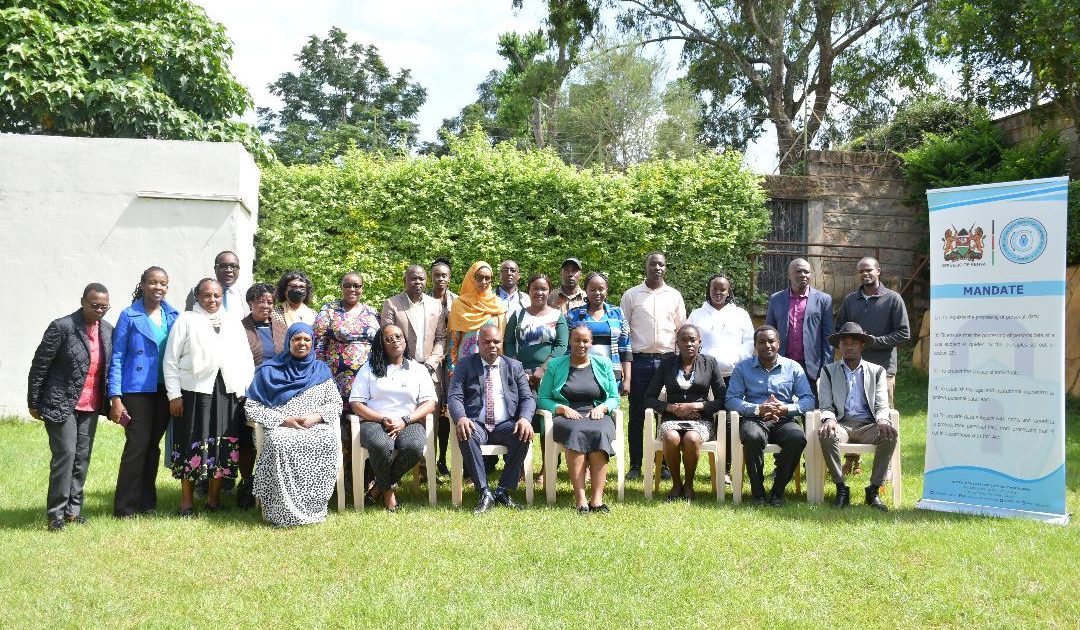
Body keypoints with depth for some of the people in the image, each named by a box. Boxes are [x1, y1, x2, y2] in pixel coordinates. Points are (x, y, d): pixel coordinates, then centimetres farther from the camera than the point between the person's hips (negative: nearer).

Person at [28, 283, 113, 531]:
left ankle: (73, 508, 21)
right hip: (61, 404, -6)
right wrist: (34, 403, -6)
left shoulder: (108, 330, 4)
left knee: (82, 457, 10)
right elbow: (39, 366, -8)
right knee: (65, 454, -8)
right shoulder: (62, 327, -13)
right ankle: (56, 512, 2)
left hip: (91, 407, 6)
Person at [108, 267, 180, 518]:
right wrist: (115, 398, -9)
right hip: (137, 391, -4)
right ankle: (125, 507, 4)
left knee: (153, 446, 11)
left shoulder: (173, 316, 7)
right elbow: (117, 358, -3)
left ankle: (147, 503, 20)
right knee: (137, 445, -6)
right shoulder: (129, 316, -3)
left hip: (164, 391, 4)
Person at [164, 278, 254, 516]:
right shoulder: (186, 320, 6)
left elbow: (247, 360, 15)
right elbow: (171, 360, 1)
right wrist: (174, 394, -6)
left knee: (223, 445, 5)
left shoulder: (234, 324, 16)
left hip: (228, 394, 3)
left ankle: (214, 498, 18)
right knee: (192, 444, 1)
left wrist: (246, 389, 3)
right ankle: (187, 501, 13)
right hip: (194, 392, -3)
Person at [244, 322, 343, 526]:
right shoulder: (270, 370, 12)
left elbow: (336, 403, 15)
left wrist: (317, 416, -6)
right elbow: (251, 407, 6)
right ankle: (284, 512, -31)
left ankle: (314, 508, -24)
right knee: (280, 444, -38)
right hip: (281, 428, -1)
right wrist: (282, 420, -8)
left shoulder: (321, 370, 18)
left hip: (316, 427, 1)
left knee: (328, 441, -35)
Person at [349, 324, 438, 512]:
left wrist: (404, 421, -11)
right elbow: (356, 404, 4)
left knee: (414, 446, -34)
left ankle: (382, 484, -7)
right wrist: (383, 420, -11)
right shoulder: (369, 368, 13)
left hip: (408, 424, 1)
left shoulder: (418, 369, 15)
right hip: (374, 422, -1)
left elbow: (430, 403, 5)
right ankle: (388, 489, -8)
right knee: (381, 445, -37)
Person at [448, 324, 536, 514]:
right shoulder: (465, 365, 10)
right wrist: (461, 418, -22)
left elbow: (528, 398, 8)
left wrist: (525, 418, -15)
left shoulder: (514, 366, 14)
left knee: (523, 437, -30)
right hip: (476, 425, -1)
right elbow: (454, 396, 1)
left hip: (505, 425, 1)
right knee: (466, 436, -35)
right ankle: (484, 493, -26)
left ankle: (503, 491, -16)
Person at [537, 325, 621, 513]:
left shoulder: (603, 364, 16)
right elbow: (542, 399, 9)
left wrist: (602, 407, -7)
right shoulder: (555, 365, 12)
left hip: (597, 415, 1)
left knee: (599, 432, -35)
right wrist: (562, 408, -9)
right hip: (567, 418, -1)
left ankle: (597, 498, -40)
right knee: (576, 432, -37)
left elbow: (614, 398, 15)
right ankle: (580, 499, -40)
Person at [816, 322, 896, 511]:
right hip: (842, 423, -1)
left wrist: (882, 421, -18)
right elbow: (825, 406, 6)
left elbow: (882, 405, 7)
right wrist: (829, 419, -19)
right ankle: (841, 488, -22)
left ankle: (874, 490, -21)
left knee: (890, 434, -31)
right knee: (826, 435, -35)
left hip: (868, 425, 1)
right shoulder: (829, 371, 15)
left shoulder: (876, 371, 17)